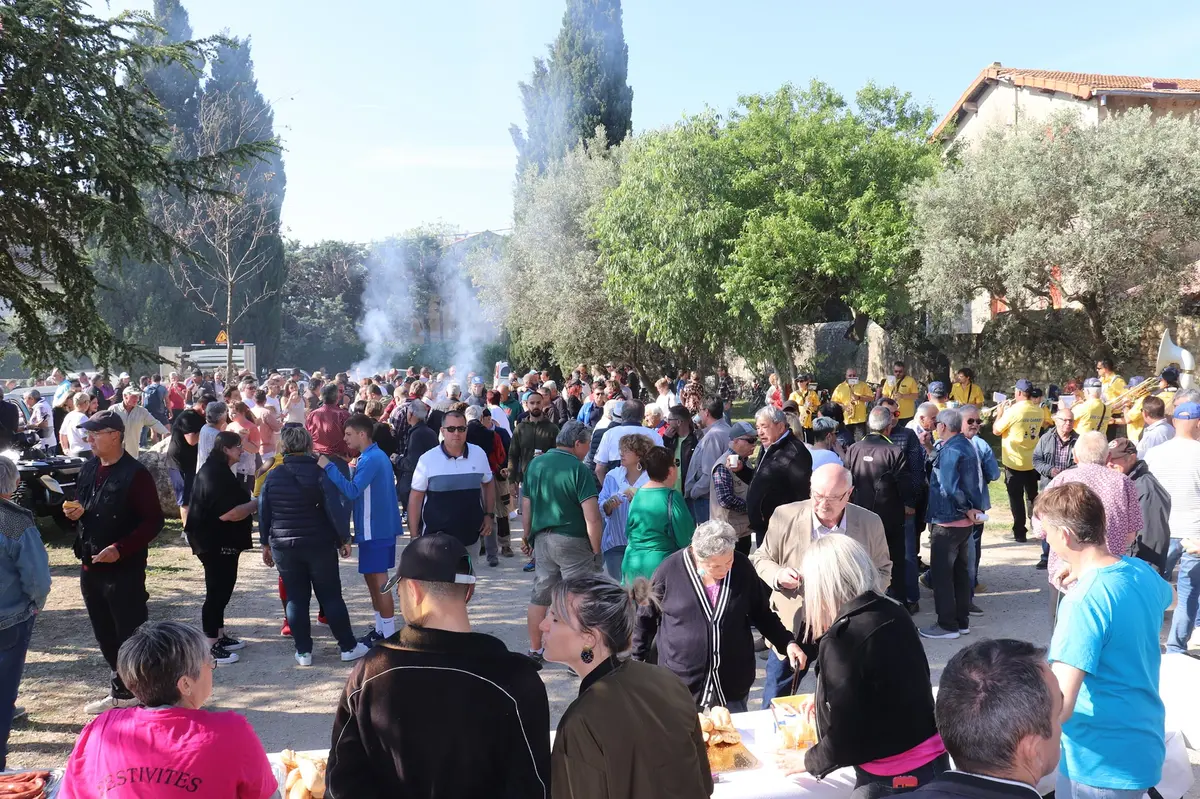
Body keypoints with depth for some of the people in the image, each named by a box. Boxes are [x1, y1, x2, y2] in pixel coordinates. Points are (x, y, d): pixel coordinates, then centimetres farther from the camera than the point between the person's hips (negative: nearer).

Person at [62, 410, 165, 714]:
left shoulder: (135, 474, -14)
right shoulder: (88, 469, 9)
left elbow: (153, 521, -15)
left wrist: (121, 549, -23)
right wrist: (75, 512, -2)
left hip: (125, 568, -8)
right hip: (90, 566, 8)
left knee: (130, 634, -1)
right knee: (105, 635, 15)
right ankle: (121, 691, 28)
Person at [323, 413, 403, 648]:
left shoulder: (371, 459, -19)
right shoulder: (374, 456, 14)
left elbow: (352, 491, -27)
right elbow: (359, 489, 17)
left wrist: (328, 467, -25)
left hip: (375, 529, -10)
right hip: (377, 526, 10)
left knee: (378, 580, -4)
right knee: (372, 577, 16)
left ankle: (389, 635, 2)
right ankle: (381, 629, 24)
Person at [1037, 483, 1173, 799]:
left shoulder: (1083, 602, -27)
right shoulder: (1142, 571, -2)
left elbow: (1059, 707, -31)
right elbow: (1167, 596, 26)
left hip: (1102, 763, -8)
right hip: (1146, 745, 8)